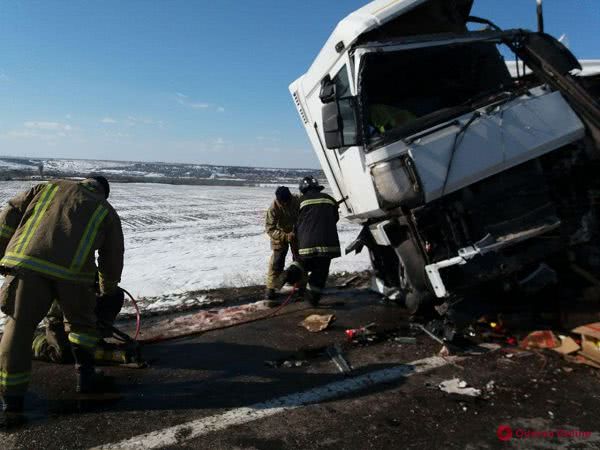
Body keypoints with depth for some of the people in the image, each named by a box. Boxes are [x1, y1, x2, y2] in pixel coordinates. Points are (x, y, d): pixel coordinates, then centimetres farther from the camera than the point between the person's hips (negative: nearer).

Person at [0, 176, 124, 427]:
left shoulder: (49, 187, 27)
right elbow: (113, 259, 27)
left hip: (27, 262, 0)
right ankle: (85, 376, 26)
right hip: (73, 272, 0)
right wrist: (108, 289, 43)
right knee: (81, 323, 26)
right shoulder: (107, 212, 24)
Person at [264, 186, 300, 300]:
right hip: (280, 236, -3)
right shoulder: (273, 208, -30)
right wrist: (285, 236, -40)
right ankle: (270, 288, 3)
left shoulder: (297, 201, -24)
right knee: (276, 262, -8)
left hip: (297, 234, 3)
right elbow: (270, 228, -28)